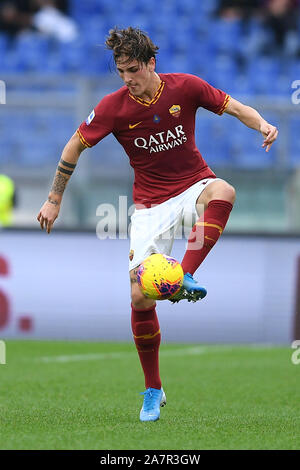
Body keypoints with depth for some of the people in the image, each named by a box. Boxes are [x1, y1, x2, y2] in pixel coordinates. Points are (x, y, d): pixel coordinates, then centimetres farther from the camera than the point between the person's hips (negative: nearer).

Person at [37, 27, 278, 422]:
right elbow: (75, 147, 2)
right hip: (150, 204, 0)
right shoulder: (113, 107, -10)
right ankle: (153, 391, 8)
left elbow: (233, 107, 2)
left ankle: (186, 277, -42)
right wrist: (54, 201, 5)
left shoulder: (185, 87, -10)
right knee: (140, 296, -9)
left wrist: (262, 124, -19)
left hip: (194, 185, 0)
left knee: (222, 192, -39)